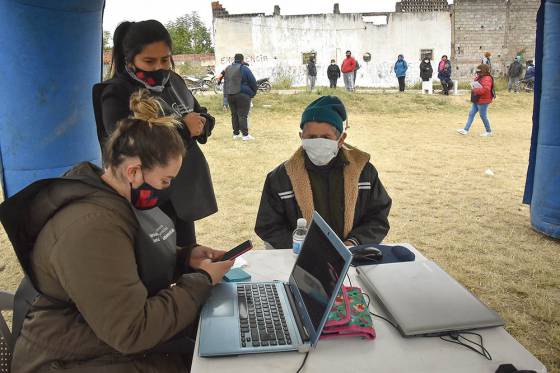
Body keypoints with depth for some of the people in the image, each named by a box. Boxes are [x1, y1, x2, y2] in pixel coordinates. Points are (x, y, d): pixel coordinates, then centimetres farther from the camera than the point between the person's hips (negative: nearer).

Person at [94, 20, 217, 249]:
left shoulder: (174, 82, 7)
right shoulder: (116, 94, -13)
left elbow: (204, 117, 16)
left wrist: (200, 124, -9)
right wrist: (183, 129, -20)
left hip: (184, 191, 7)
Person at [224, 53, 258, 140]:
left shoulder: (227, 69, 11)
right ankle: (245, 135, -6)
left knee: (234, 114, 12)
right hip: (242, 95, -6)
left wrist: (226, 94, 16)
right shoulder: (244, 68, -9)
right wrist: (253, 92, 7)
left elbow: (225, 83, 13)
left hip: (230, 95, 6)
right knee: (243, 115, -5)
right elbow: (253, 82, -7)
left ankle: (236, 133, 16)